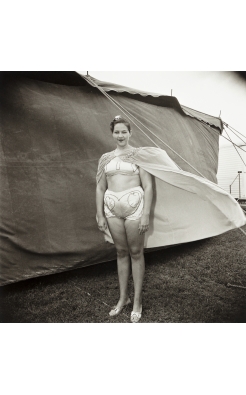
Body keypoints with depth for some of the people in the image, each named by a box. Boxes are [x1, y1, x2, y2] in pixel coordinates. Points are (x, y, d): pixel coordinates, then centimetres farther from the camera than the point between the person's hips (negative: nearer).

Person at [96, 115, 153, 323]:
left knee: (136, 252, 5)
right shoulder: (106, 158, 10)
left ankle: (137, 300, 20)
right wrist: (100, 215, 7)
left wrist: (146, 214, -11)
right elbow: (100, 188, 12)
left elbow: (148, 186, -4)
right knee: (121, 252, 13)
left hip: (134, 205, -3)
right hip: (112, 208, 4)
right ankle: (123, 297, 29)